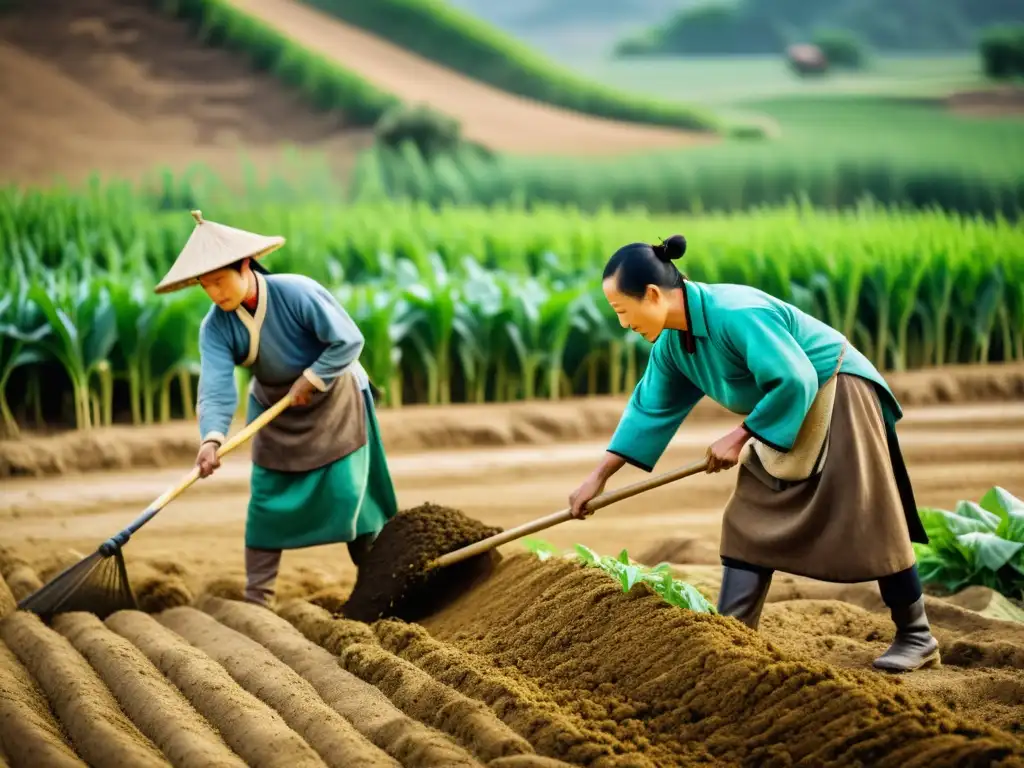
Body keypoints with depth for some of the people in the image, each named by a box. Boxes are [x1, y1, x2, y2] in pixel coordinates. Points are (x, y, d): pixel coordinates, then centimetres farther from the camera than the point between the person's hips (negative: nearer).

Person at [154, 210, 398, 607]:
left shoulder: (297, 293, -29)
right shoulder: (215, 328, -20)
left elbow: (349, 341, -25)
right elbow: (216, 389, -32)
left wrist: (310, 381, -24)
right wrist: (212, 438, -49)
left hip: (333, 400, -3)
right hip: (275, 413, 3)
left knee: (347, 494, -3)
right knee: (266, 502, -2)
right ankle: (256, 599, 3)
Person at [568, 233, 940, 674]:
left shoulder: (736, 313, -31)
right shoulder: (672, 342, -4)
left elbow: (796, 381, -31)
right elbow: (649, 410, 7)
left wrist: (740, 437, -22)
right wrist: (599, 478, 6)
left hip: (836, 400, -9)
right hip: (782, 420, 9)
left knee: (869, 522, -6)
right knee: (750, 521, 3)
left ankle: (916, 638, 4)